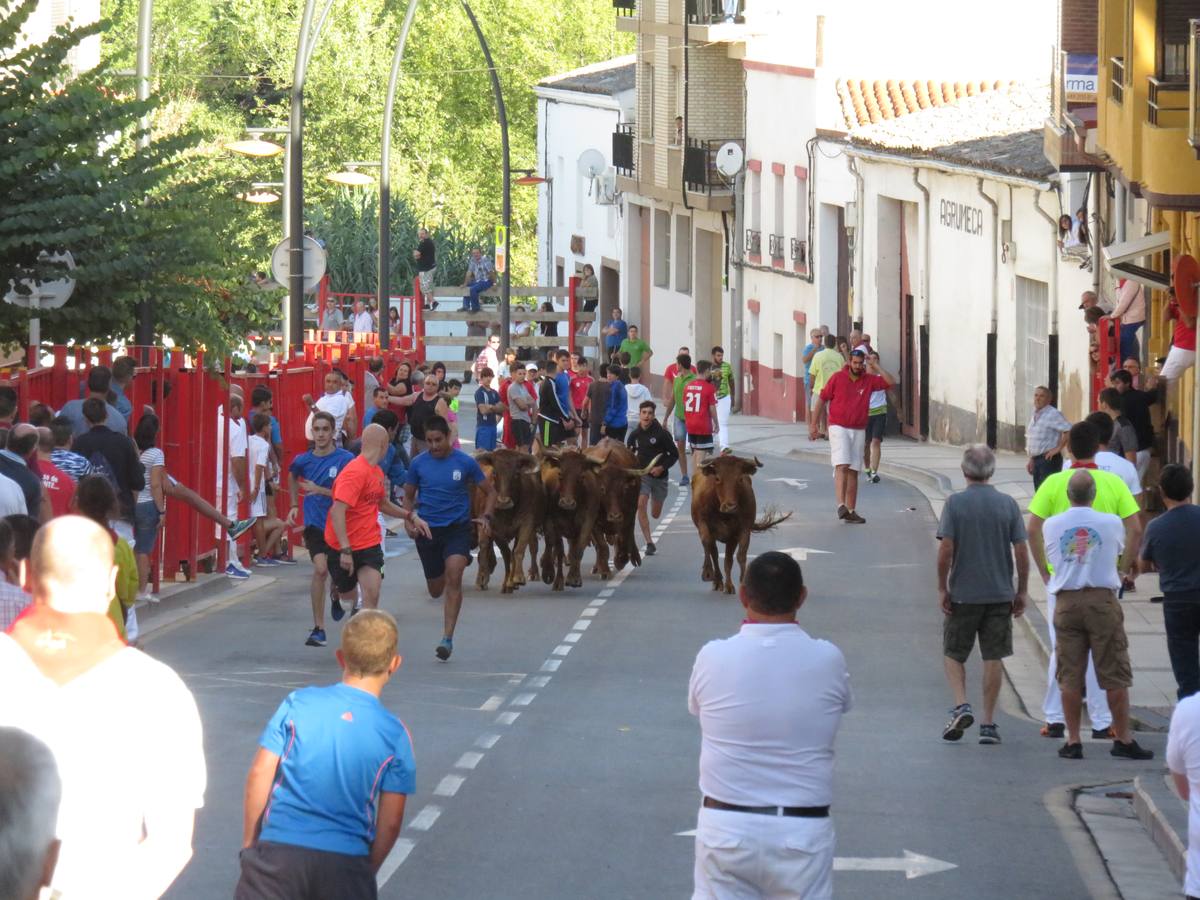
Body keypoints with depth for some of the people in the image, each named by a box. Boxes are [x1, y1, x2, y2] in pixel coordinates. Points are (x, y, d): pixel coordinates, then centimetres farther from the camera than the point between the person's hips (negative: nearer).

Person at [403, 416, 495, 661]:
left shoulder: (465, 463, -5)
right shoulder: (419, 464, 0)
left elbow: (490, 491, 5)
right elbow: (409, 496, 13)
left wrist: (486, 517, -11)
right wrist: (409, 519, -5)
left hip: (458, 528, -3)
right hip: (427, 530, 3)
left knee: (453, 576, -24)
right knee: (435, 590, 12)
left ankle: (447, 638, -22)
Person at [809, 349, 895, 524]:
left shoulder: (869, 380, 6)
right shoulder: (838, 377, -2)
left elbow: (891, 382, 0)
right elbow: (822, 399, 2)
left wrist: (876, 367, -5)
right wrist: (813, 425, 1)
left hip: (858, 430, 4)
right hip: (838, 428, -4)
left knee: (853, 471, 5)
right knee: (842, 466, -18)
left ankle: (850, 511, 9)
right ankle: (841, 505, -26)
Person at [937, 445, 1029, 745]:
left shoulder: (955, 503, -8)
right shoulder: (1007, 504, -1)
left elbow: (945, 550, -11)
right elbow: (1022, 552, -1)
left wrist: (942, 588, -2)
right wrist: (1022, 591, 7)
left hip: (963, 593, -2)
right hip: (1000, 593, 2)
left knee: (953, 653, 13)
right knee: (993, 657, 7)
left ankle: (961, 706, -6)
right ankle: (988, 723, 8)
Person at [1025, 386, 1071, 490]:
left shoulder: (1053, 414, -13)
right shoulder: (1033, 415, 15)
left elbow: (1069, 430, -22)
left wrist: (1058, 448, -17)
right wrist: (1031, 459, 19)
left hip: (1049, 459, -9)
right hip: (1036, 460, 9)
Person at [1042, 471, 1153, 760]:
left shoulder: (1052, 525, 0)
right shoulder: (1111, 523, -3)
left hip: (1066, 603, 2)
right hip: (1102, 600, -2)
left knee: (1070, 676, 5)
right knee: (1115, 675, 4)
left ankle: (1073, 741, 5)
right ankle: (1123, 739, 5)